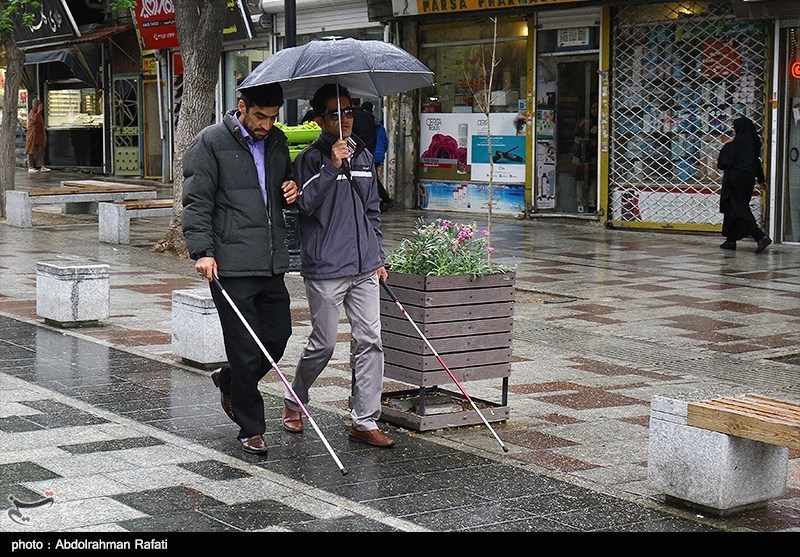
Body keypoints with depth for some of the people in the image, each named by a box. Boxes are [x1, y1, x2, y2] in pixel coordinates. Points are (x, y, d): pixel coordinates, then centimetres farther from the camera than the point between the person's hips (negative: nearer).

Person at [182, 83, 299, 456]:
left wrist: (293, 191, 8)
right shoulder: (210, 142, -3)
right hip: (231, 266, -6)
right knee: (245, 351, -3)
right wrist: (202, 250, -17)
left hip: (272, 264, 6)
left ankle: (228, 381, 38)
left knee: (277, 339, 10)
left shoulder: (277, 141, 16)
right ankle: (250, 429, 11)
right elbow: (196, 202, -6)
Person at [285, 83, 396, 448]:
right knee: (324, 343, 2)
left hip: (364, 268, 6)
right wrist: (332, 166, -23)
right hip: (325, 269, -5)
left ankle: (364, 421, 7)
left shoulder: (363, 156, 14)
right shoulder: (311, 158, -4)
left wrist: (378, 258, 19)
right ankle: (294, 402, 28)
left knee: (370, 342, 0)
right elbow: (305, 203, -17)